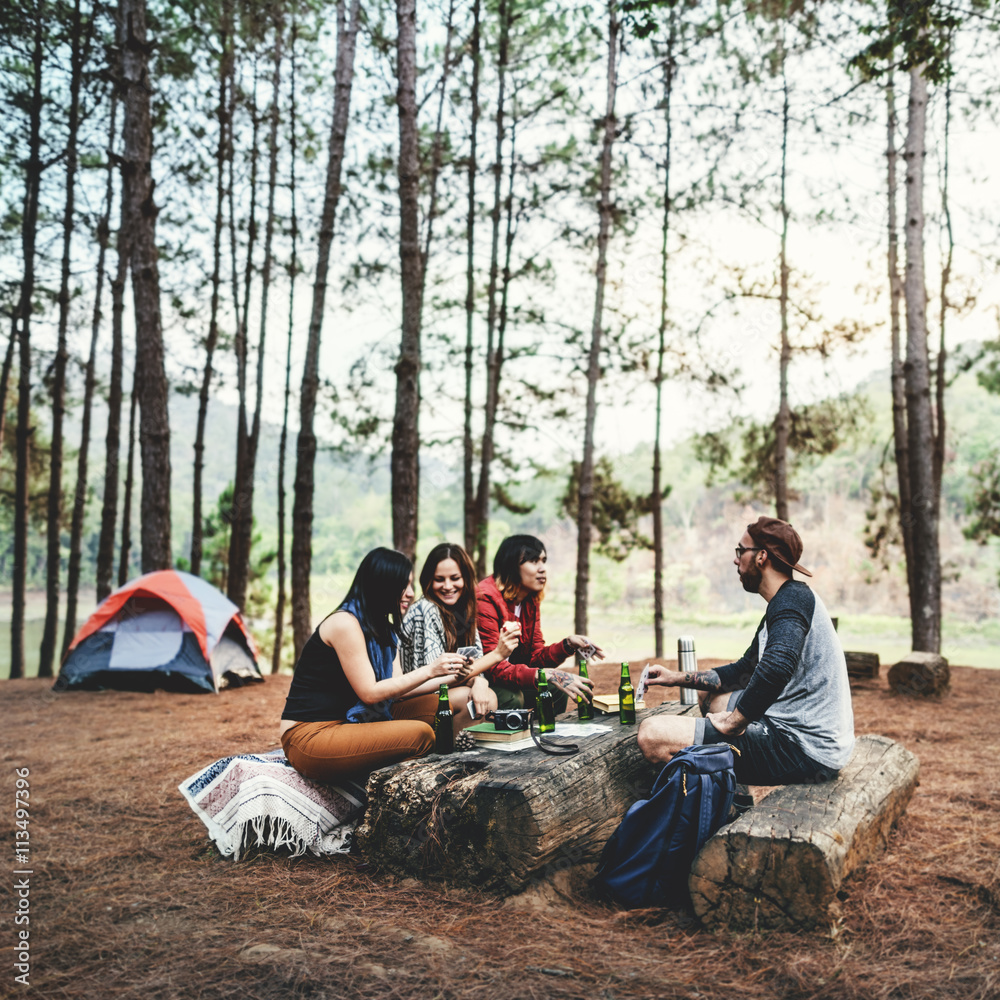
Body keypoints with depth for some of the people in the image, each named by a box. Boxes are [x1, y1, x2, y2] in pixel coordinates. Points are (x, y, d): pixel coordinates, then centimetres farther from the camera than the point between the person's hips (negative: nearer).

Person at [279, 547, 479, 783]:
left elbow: (397, 687, 9)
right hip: (309, 738, -9)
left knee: (437, 706, -4)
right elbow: (370, 693, -17)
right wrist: (429, 670, -16)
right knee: (420, 734, -25)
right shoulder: (345, 622, -15)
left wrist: (449, 677, 2)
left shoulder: (383, 629, 14)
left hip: (346, 723, 9)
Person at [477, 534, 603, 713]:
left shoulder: (530, 600, 5)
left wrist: (568, 644, -13)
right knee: (512, 698, -31)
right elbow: (494, 668, -29)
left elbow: (535, 656, 5)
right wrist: (549, 676, -38)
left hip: (507, 680, 8)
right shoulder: (487, 598, -22)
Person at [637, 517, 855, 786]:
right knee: (711, 697, 31)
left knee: (653, 735, -18)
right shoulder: (782, 604, 18)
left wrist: (733, 722, -23)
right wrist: (677, 678, 24)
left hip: (804, 750, -11)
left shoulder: (793, 599, -17)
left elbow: (776, 668, -36)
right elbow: (745, 670, 29)